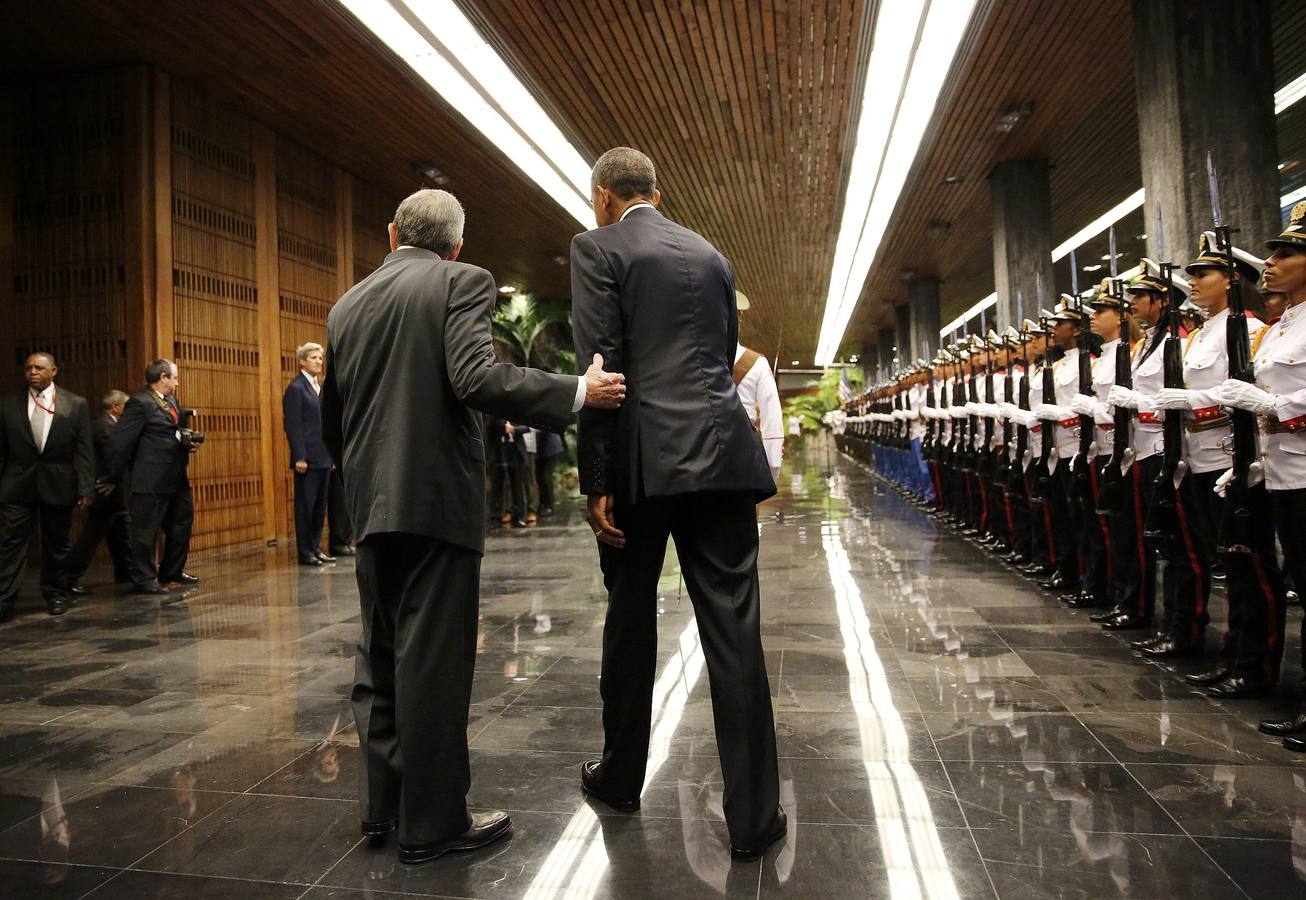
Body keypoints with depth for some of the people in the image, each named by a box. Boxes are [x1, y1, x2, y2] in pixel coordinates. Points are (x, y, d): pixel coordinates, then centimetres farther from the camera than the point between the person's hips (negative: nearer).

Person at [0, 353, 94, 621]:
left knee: (56, 544, 9)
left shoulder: (75, 404, 1)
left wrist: (86, 488, -7)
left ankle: (56, 596, 22)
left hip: (58, 485, 0)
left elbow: (84, 450, -1)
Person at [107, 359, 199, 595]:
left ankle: (172, 571, 32)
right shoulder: (140, 403, -14)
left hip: (175, 478, 10)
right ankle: (145, 580, 12)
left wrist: (187, 443, 3)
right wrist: (116, 478, -11)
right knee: (146, 532, 1)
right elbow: (119, 442, -16)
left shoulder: (171, 401, 13)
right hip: (150, 481, -9)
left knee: (182, 523, 18)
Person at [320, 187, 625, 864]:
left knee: (381, 657, 16)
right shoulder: (461, 281, -4)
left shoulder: (345, 305, 15)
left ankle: (382, 804, 26)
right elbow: (476, 378, -21)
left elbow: (331, 418, 18)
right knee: (433, 661, 0)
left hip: (371, 503, 7)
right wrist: (578, 392, -16)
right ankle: (431, 823, 12)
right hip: (437, 497, -7)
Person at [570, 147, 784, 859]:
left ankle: (621, 777, 30)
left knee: (629, 621, 13)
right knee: (733, 631, 3)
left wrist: (596, 481, -9)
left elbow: (599, 366, -9)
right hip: (722, 456, 4)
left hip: (643, 461, -3)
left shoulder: (596, 248, 2)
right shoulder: (711, 256, 18)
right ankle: (752, 815, 9)